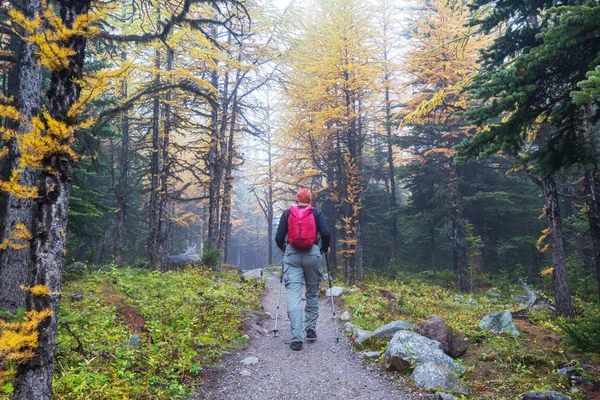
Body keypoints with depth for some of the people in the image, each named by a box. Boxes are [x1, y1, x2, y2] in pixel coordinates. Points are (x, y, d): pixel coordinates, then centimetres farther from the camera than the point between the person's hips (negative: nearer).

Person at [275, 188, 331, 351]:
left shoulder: (287, 213, 7)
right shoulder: (317, 213, 6)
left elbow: (279, 238, 1)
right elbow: (326, 234, -7)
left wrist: (284, 248, 22)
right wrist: (325, 249, 12)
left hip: (292, 255, 0)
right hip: (313, 254, 1)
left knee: (293, 295, -4)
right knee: (312, 293, 19)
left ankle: (297, 338, -11)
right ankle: (311, 330, 23)